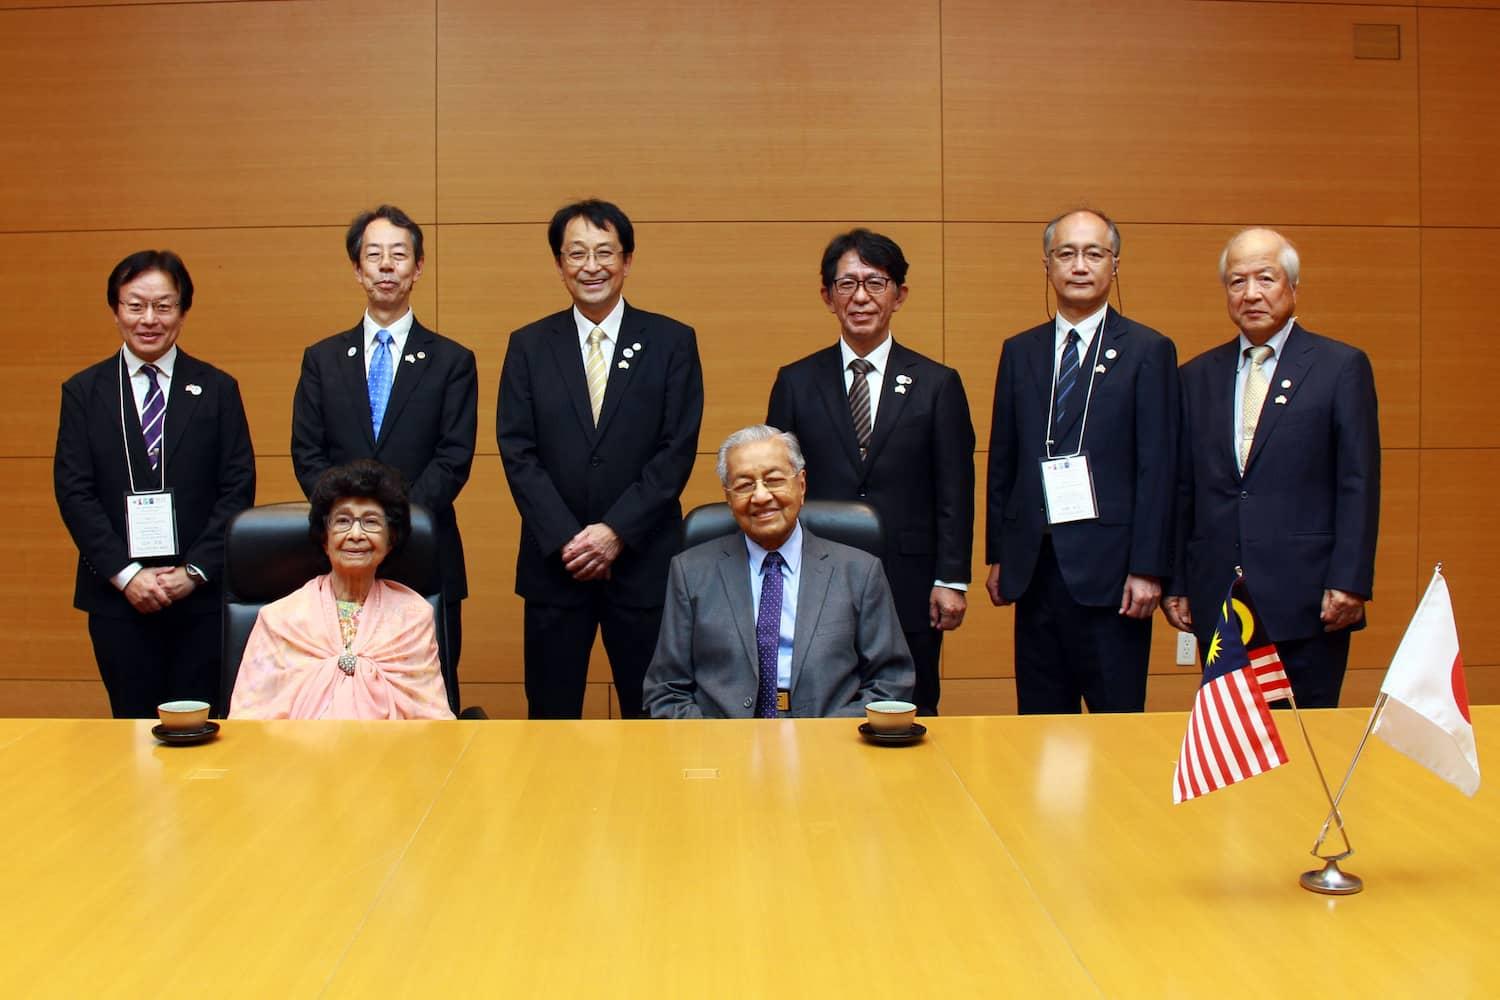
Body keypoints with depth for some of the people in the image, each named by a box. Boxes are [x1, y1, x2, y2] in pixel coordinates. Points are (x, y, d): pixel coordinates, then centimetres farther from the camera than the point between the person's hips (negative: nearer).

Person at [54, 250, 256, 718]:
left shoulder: (217, 390, 6)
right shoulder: (83, 392, 7)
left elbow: (238, 489, 1)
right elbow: (73, 491, 1)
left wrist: (194, 571, -9)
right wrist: (124, 573, -10)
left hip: (201, 593, 0)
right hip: (117, 595, 1)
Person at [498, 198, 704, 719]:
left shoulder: (672, 342, 2)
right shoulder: (529, 346, 7)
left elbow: (678, 450, -4)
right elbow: (518, 452, 0)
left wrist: (616, 532, -12)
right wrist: (566, 540, -11)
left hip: (643, 560, -1)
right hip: (554, 563, 1)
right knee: (550, 715, 7)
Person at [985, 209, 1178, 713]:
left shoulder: (1148, 351, -1)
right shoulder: (1019, 351, 12)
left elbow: (1157, 468, -5)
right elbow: (1002, 460, 13)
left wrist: (1147, 568, -11)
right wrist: (997, 554, 10)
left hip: (1108, 567, -4)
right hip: (1033, 566, 4)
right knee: (1039, 722, 9)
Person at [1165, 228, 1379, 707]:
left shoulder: (1341, 366, 1)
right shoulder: (1197, 376, 11)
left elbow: (1359, 484, -3)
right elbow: (1182, 490, 11)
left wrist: (1349, 581, -10)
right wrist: (1175, 584, 7)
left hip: (1307, 601, -3)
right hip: (1218, 603, 3)